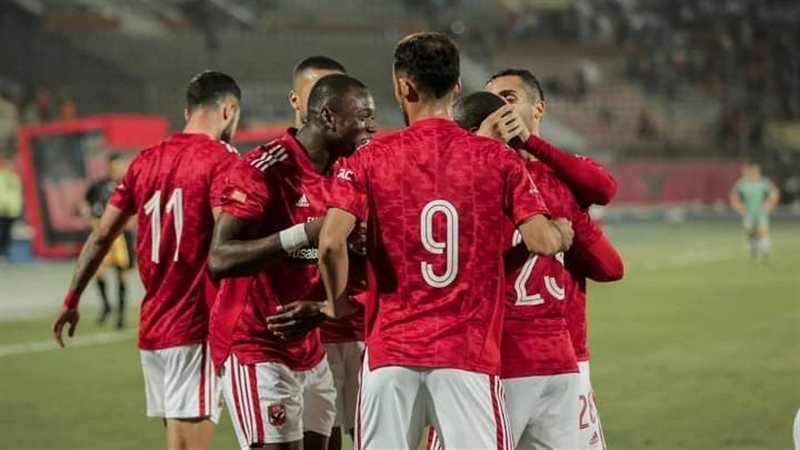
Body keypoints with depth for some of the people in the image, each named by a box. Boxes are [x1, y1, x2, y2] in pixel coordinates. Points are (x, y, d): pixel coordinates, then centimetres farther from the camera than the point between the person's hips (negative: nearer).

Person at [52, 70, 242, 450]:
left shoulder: (146, 161, 12)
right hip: (196, 329, -7)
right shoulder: (222, 161, -8)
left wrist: (72, 300, 22)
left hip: (151, 327, 7)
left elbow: (101, 236, 15)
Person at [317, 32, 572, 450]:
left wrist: (337, 302, 5)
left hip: (390, 351, 1)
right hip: (468, 352, 0)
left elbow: (331, 243, -13)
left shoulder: (370, 159, -1)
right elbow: (541, 241, -6)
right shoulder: (497, 159, 0)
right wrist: (563, 231, 17)